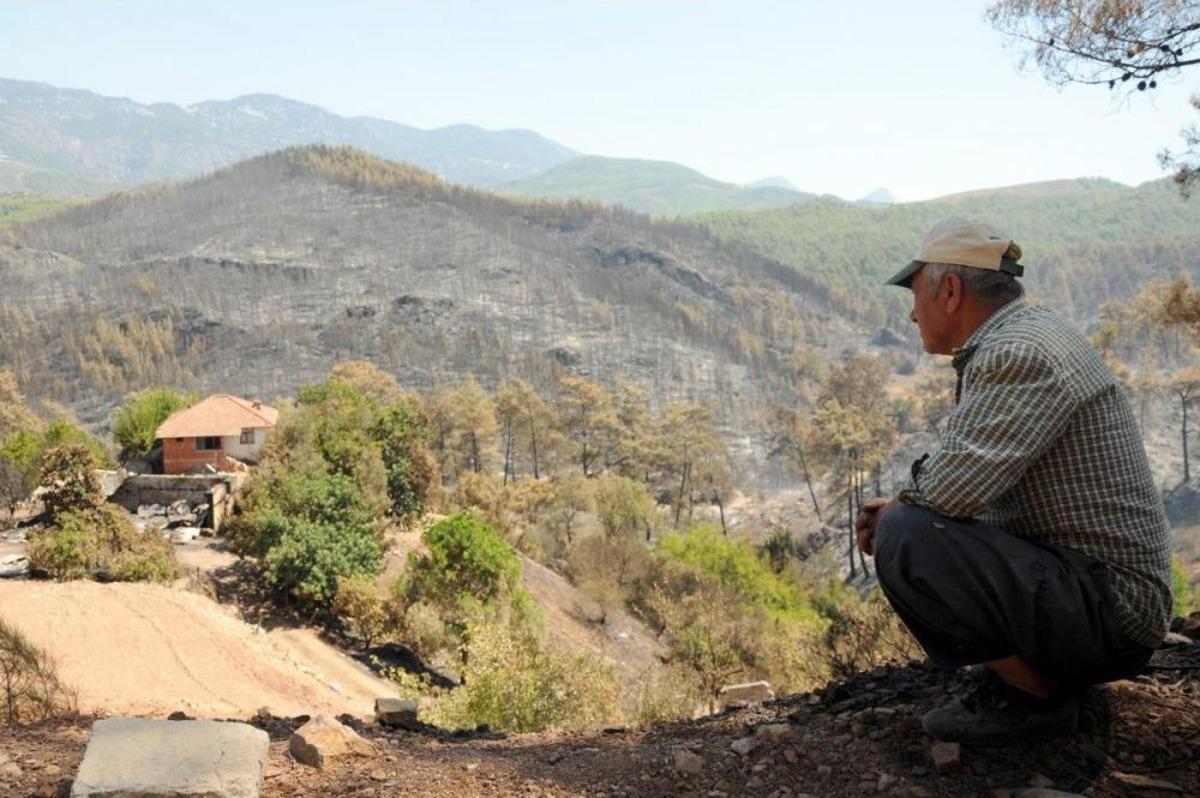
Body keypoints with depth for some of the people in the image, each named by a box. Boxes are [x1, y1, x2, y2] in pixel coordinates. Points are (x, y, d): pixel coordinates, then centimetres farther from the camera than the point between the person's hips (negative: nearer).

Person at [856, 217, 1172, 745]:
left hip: (1109, 611, -10)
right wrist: (894, 513, 0)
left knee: (905, 540, -26)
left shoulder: (1024, 354, -21)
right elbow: (976, 486, 17)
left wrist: (897, 514, -8)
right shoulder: (1004, 345, 12)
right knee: (905, 523, 19)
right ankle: (1037, 669, 12)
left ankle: (1034, 695, -8)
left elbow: (952, 487, -30)